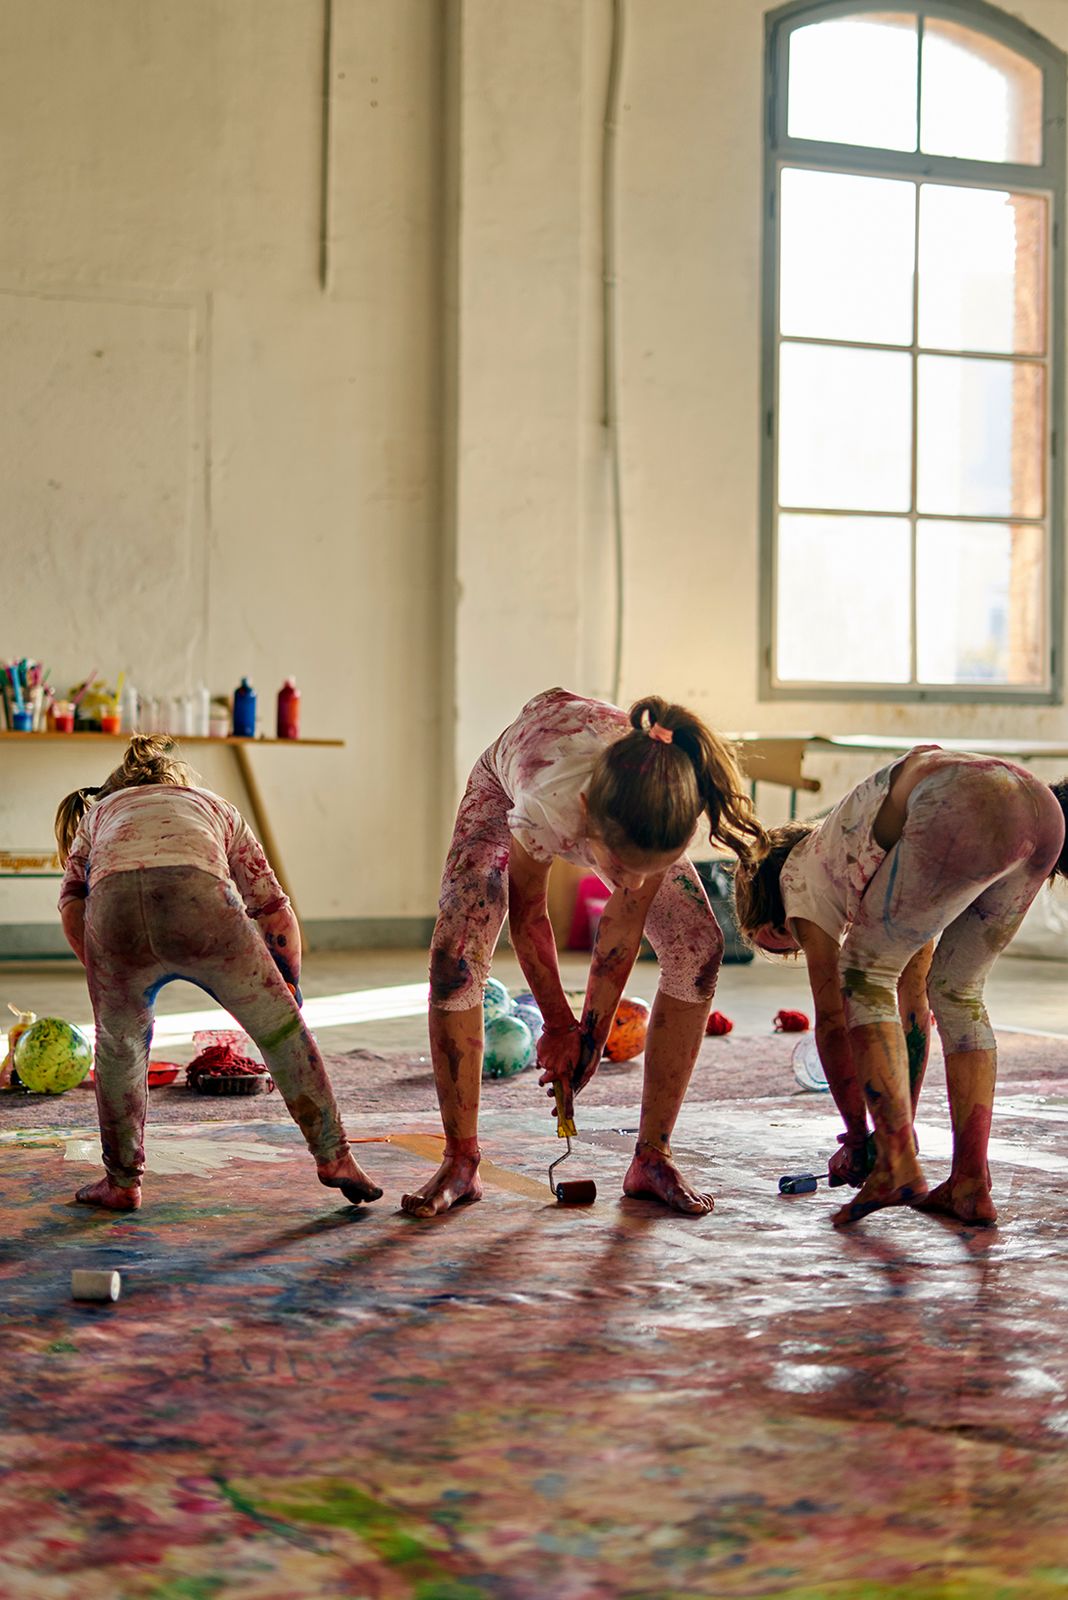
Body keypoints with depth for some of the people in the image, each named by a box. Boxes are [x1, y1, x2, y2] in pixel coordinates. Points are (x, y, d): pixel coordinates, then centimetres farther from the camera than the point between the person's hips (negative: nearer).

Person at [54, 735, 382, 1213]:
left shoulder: (97, 812, 40)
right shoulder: (214, 806, 40)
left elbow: (72, 905, 20)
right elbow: (273, 907, 32)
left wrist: (104, 975, 25)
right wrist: (290, 987, 40)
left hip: (112, 908, 1)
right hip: (200, 900, 0)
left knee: (119, 1045, 24)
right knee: (280, 1030, 17)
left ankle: (121, 1182, 32)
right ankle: (332, 1155, 19)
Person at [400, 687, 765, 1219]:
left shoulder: (668, 805, -40)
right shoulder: (546, 807, -47)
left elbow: (625, 924, -23)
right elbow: (526, 912, -24)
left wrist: (591, 1035, -16)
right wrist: (558, 1026, -13)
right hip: (507, 786, -2)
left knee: (699, 947, -16)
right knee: (455, 948, -23)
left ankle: (652, 1159, -4)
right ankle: (460, 1162, -10)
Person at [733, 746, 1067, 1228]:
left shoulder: (803, 871, 24)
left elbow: (831, 1016, 21)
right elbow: (912, 999, 42)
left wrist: (856, 1140, 27)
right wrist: (904, 1126, 45)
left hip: (967, 811, -7)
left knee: (864, 975, 11)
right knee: (957, 993, 22)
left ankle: (897, 1166, 1)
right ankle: (970, 1184, 15)